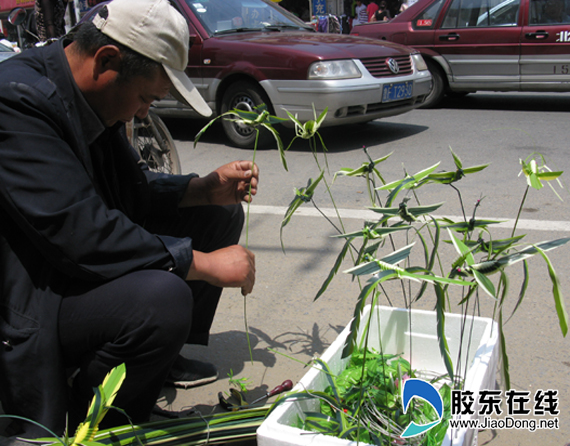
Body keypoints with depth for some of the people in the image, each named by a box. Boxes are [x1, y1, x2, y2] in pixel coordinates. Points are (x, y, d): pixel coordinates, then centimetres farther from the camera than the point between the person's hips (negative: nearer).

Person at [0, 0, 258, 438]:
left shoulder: (95, 101, 1)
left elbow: (131, 190, 14)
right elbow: (79, 233, -33)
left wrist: (206, 188, -3)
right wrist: (204, 263, -27)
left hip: (85, 268, 10)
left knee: (221, 214, 8)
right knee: (163, 297, -37)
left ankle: (165, 357, 20)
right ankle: (84, 426, -7)